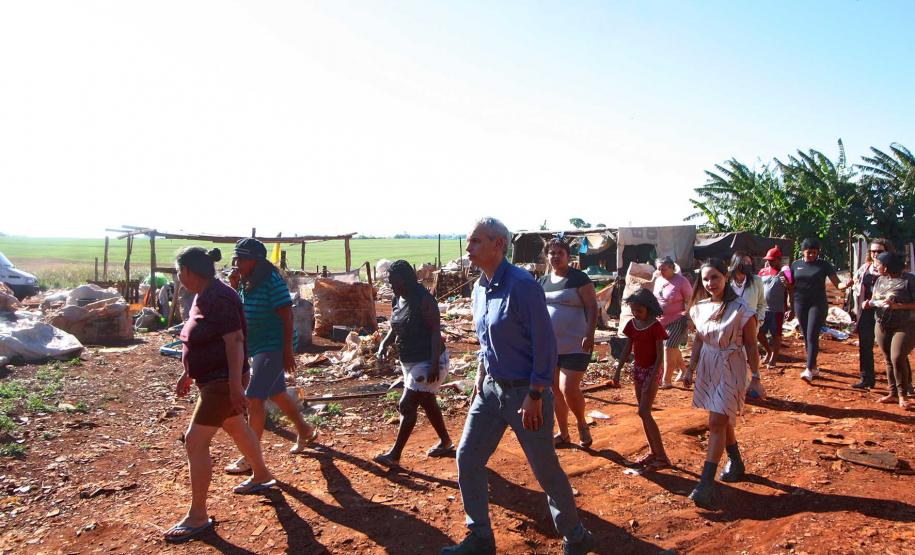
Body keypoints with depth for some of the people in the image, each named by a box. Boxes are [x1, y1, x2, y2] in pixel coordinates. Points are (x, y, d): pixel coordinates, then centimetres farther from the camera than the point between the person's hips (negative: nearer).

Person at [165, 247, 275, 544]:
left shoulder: (217, 298, -21)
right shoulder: (203, 297, 9)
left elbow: (234, 340, -25)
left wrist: (235, 383, -28)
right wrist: (188, 375, 22)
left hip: (223, 380, -10)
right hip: (211, 378, 10)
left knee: (195, 441, -8)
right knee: (236, 427, 24)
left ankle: (198, 516, 2)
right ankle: (261, 476, 45)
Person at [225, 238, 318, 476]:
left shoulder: (272, 281, -18)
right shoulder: (244, 282, 7)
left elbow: (287, 317, -19)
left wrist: (288, 351, -21)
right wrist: (233, 287, -6)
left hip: (274, 347, -9)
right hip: (257, 347, 9)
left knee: (254, 398, -11)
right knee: (277, 394, 20)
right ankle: (305, 431, 39)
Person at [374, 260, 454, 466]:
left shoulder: (424, 300, -20)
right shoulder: (398, 299, 5)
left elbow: (435, 331, -23)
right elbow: (395, 327, 18)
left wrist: (434, 364, -29)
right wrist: (384, 343, -1)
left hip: (427, 362, -9)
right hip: (410, 362, 9)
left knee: (407, 406, -7)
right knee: (427, 403, 18)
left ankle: (394, 455, 2)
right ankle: (445, 443, 34)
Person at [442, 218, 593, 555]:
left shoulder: (522, 286, -20)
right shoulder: (479, 289, 5)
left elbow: (545, 344, -20)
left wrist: (535, 397, -20)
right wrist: (481, 376, 10)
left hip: (525, 391, -8)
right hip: (491, 387, 8)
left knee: (545, 469, 6)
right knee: (467, 458, 7)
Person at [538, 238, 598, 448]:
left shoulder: (579, 278, -7)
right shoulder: (543, 281, 11)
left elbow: (592, 307, -11)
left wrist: (590, 334, -21)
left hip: (574, 346, -6)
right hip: (549, 345, 6)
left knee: (569, 389, -13)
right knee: (555, 391, 11)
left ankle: (582, 425, 14)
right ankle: (563, 434, 25)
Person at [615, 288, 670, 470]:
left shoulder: (655, 327, -15)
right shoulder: (632, 325, 4)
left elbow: (660, 356, -16)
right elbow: (627, 350, 10)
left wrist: (651, 380, -21)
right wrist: (618, 370, 5)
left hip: (652, 371, -7)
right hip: (638, 370, 7)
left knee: (644, 412, -13)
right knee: (644, 413, 10)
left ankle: (662, 457, -8)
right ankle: (653, 451, 21)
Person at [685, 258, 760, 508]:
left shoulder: (740, 309, -15)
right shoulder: (700, 307, 2)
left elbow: (751, 346, -10)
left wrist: (756, 377, -9)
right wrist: (691, 368, 13)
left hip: (730, 370, -6)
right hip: (707, 368, 6)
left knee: (717, 423, -10)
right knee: (722, 420, 18)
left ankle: (707, 483, -8)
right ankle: (736, 463, 40)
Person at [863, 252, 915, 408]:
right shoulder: (880, 280, 10)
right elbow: (875, 300, 20)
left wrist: (897, 306, -24)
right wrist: (869, 303, -2)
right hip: (882, 326, 6)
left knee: (897, 358, -15)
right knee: (889, 360, 9)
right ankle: (893, 394, 18)